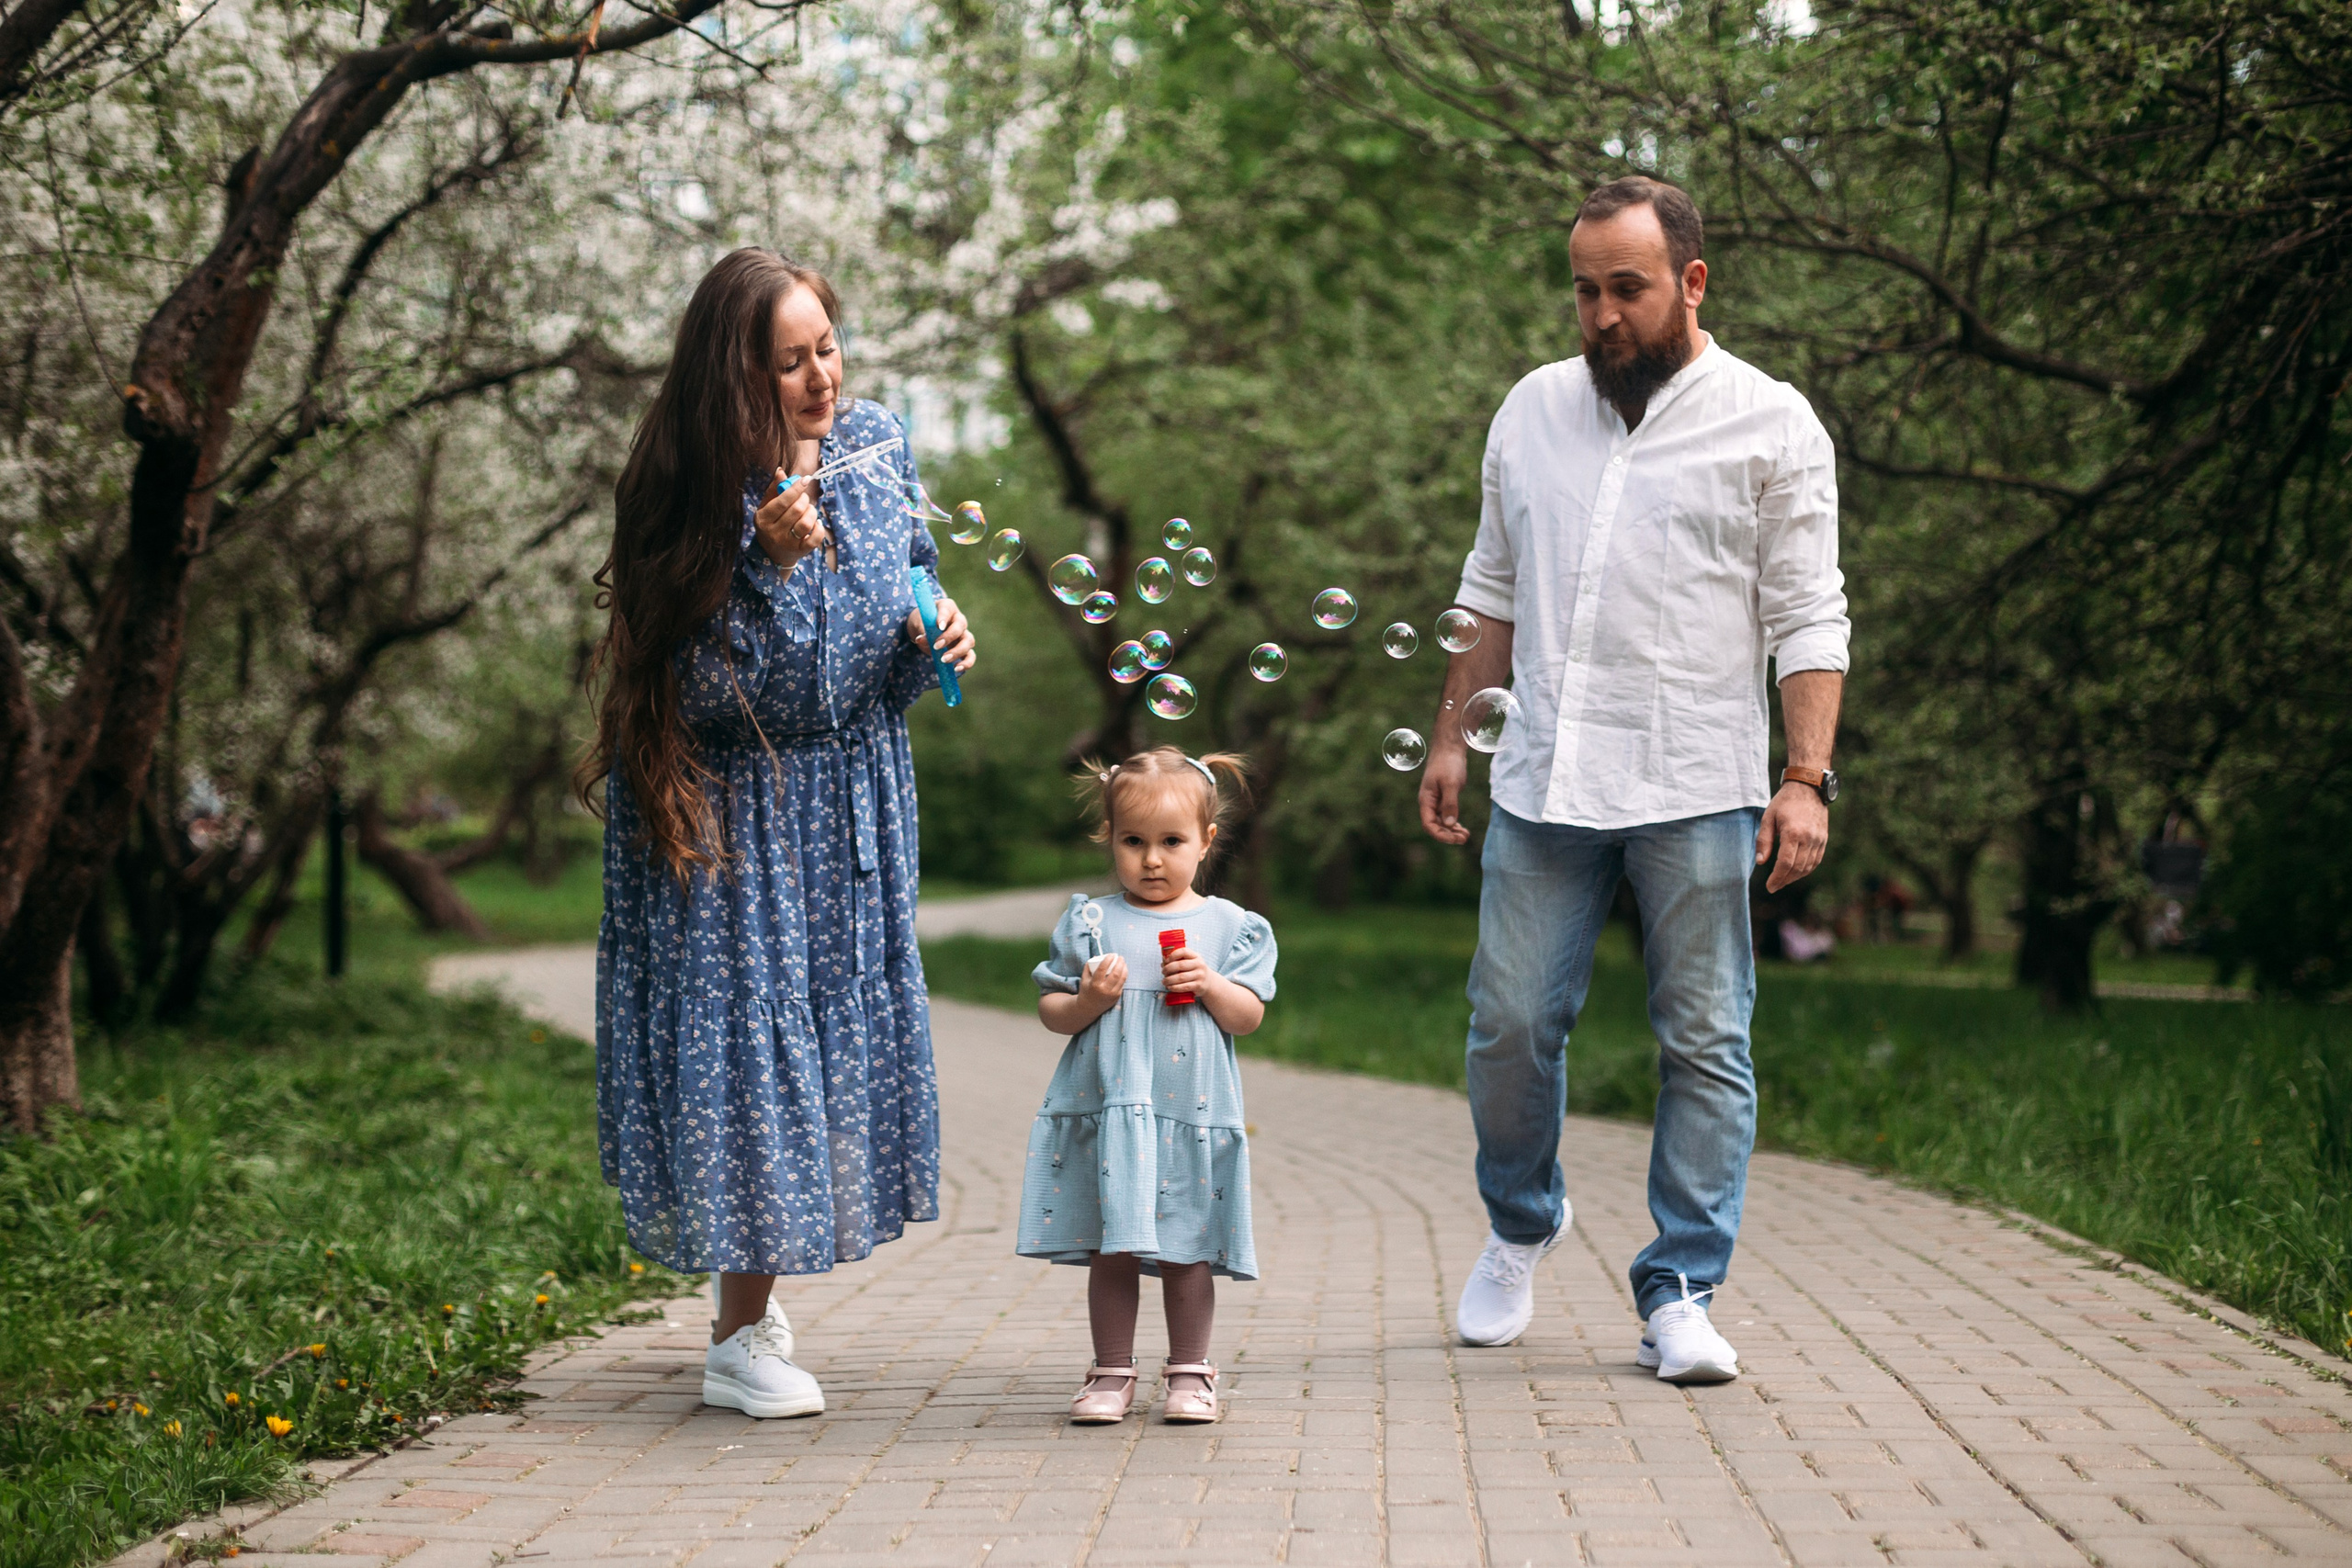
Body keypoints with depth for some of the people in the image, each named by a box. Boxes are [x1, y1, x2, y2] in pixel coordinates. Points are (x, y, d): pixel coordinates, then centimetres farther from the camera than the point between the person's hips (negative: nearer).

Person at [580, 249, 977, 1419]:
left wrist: (939, 630, -7)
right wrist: (774, 564, -34)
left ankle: (751, 1275, 32)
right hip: (731, 805, -6)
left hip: (853, 794, 6)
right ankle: (739, 1339, 5)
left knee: (841, 1023, 12)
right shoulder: (693, 488, -20)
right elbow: (709, 685, -23)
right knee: (744, 1028, -5)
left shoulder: (875, 442, -3)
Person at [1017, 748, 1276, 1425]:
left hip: (1193, 1113, 0)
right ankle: (1112, 1373, 16)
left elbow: (1249, 1016, 3)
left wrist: (1209, 984, -14)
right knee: (1109, 1250, 4)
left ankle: (1188, 1371, 18)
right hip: (1105, 1110, 0)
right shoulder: (1089, 922, 5)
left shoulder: (1228, 926, 5)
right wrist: (1087, 1001, -14)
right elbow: (1050, 1010, 6)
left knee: (1187, 1251, 5)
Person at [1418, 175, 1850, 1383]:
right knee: (1510, 1023, 2)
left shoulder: (1769, 424, 1)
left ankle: (1680, 1293, 9)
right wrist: (1451, 736, 15)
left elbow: (1808, 621, -2)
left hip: (1697, 791, -3)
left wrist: (1806, 779, -10)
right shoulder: (1533, 410, 13)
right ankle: (1520, 1224, 28)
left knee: (1705, 1045, 0)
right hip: (1545, 783, 3)